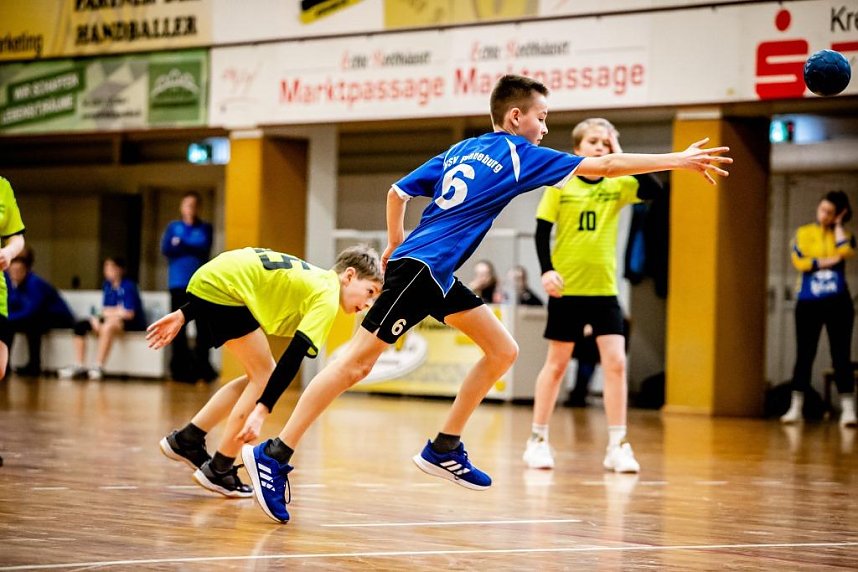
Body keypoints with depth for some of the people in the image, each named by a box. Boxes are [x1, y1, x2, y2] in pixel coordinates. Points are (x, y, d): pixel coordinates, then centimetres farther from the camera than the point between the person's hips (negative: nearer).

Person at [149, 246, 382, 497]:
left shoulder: (312, 279, 18)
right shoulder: (327, 299, -8)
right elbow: (292, 358, -17)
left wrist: (183, 315, 18)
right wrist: (262, 411, -22)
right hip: (220, 289, -9)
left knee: (261, 376, 15)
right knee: (265, 376, -2)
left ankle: (186, 439, 19)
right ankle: (218, 470, 1)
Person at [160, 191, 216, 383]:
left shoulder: (205, 228, 11)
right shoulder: (173, 227, 12)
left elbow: (204, 248, -5)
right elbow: (165, 249, -2)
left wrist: (181, 245, -7)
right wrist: (192, 248, -8)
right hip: (178, 282, 1)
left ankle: (202, 365, -2)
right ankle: (181, 367, 5)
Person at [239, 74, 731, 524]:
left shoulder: (461, 151, 17)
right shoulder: (517, 155, -5)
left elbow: (398, 192, 21)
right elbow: (603, 166, -7)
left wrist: (396, 242, 35)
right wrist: (678, 161, -3)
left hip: (437, 275, 9)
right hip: (419, 269, -9)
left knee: (503, 350, 11)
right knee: (359, 361, -11)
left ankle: (445, 449, 14)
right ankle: (275, 454, -13)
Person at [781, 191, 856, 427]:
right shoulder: (803, 233, 8)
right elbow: (799, 261, -7)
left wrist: (838, 224, -4)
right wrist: (828, 261, -9)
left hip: (837, 302, 0)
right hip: (808, 302, 0)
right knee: (804, 355, 2)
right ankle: (796, 407, 7)